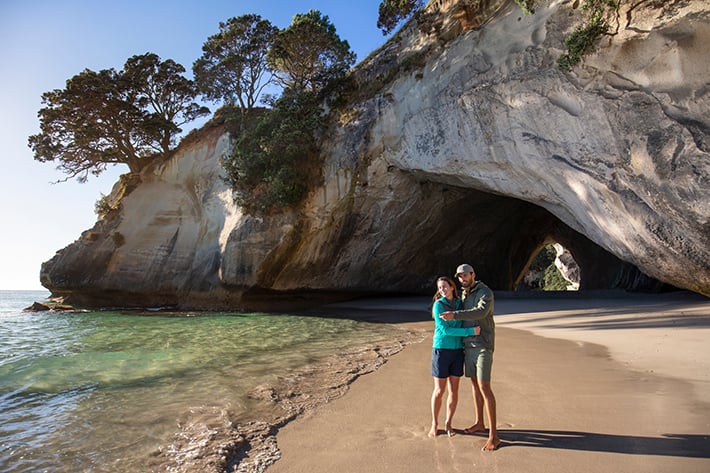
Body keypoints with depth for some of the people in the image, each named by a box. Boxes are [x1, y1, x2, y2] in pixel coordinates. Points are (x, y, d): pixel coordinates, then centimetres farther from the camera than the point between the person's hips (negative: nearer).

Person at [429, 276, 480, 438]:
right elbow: (445, 330, -19)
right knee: (439, 391, 3)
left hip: (457, 351, 4)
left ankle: (448, 424, 25)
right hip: (441, 351, -4)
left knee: (454, 390, 7)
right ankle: (434, 423, 24)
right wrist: (470, 331, -22)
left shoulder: (460, 304, 4)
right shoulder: (438, 305, -13)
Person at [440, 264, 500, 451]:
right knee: (475, 384, 16)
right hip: (469, 345, 8)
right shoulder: (464, 295, 13)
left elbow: (481, 312, -34)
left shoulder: (486, 292, -15)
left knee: (484, 388, -11)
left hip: (483, 346, -8)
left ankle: (493, 435, -3)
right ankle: (479, 423, 31)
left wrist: (455, 315, -42)